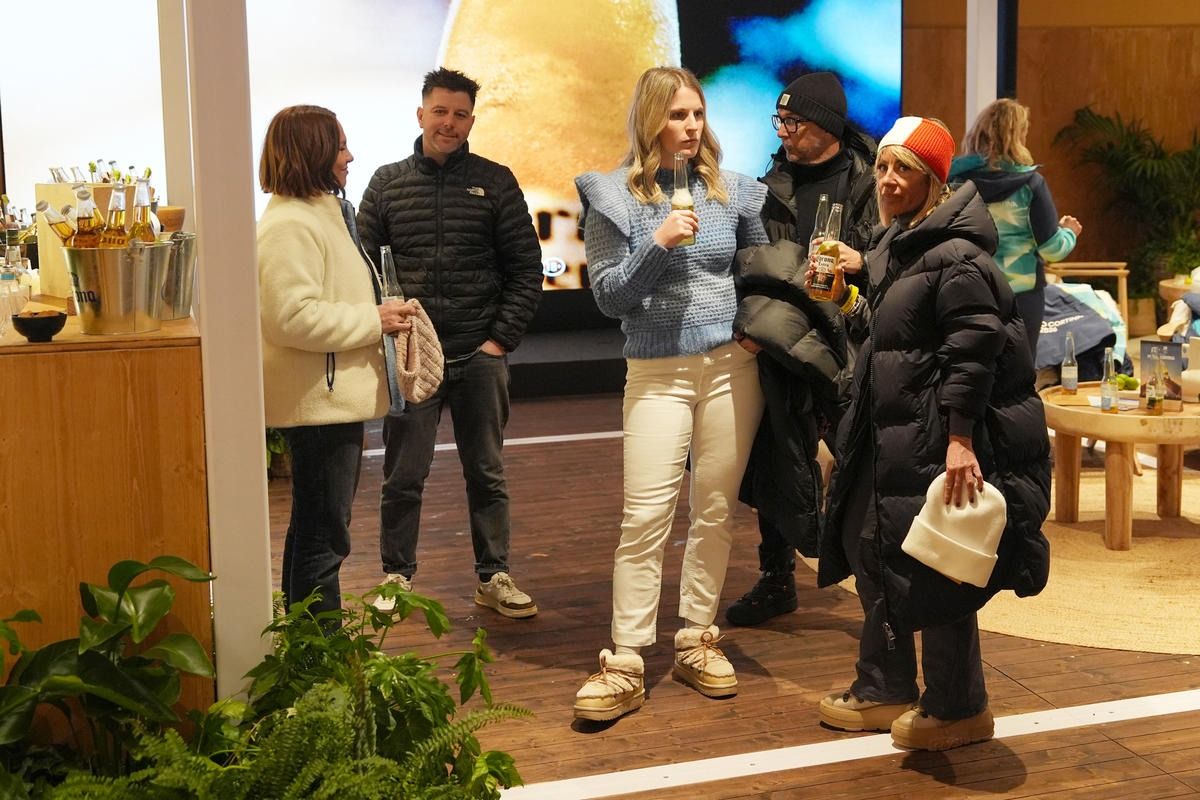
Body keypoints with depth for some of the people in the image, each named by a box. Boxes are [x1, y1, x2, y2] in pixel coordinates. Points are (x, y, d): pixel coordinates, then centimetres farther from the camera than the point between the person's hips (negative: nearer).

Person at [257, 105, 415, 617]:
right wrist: (373, 321, -19)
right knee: (324, 536, -5)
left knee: (317, 529, 18)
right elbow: (294, 317, -27)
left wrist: (379, 313, 11)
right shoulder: (290, 225, -18)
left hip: (338, 397, 11)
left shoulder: (322, 214, 18)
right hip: (319, 401, -11)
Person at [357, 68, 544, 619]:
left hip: (479, 355, 0)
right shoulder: (387, 183, 5)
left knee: (486, 474, 10)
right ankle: (397, 578, 19)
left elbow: (525, 268, 3)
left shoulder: (495, 182, 4)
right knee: (403, 476, 5)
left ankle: (493, 578, 21)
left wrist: (502, 338, -5)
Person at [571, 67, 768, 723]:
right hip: (658, 372, -3)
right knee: (646, 518, -9)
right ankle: (624, 666, -4)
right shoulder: (614, 197, -1)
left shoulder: (731, 190, 6)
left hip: (732, 365, 3)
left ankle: (697, 643, 19)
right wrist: (657, 245, -16)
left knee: (716, 512, 7)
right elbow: (608, 296, -4)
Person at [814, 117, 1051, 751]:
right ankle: (884, 692, 31)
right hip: (893, 438, 10)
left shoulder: (955, 255, -17)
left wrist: (960, 440, -28)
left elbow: (973, 349, -23)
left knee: (934, 573, -1)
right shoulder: (894, 246, 13)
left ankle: (958, 709, 17)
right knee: (872, 554, 16)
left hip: (939, 442, -10)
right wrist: (845, 299, 6)